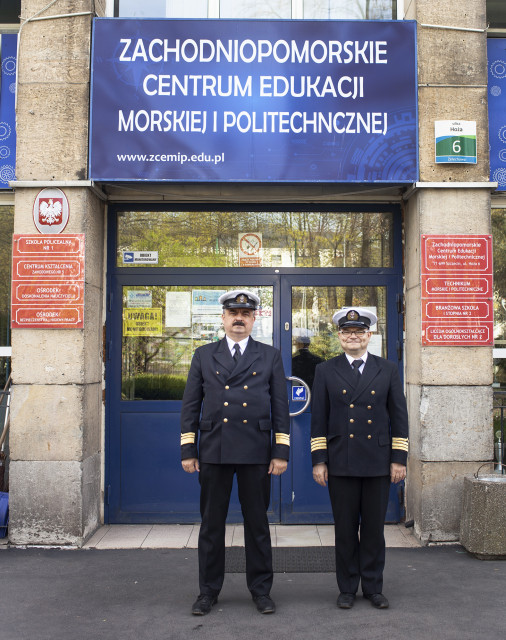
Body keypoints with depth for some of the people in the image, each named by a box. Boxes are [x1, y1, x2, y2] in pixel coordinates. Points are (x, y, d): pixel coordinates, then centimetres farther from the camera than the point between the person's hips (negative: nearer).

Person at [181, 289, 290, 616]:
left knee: (257, 522, 8)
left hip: (256, 452, -1)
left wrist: (281, 451, -2)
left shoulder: (270, 356, 8)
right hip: (213, 451, 1)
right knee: (211, 523, 8)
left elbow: (280, 406, 4)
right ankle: (209, 590, 22)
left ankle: (261, 589, 22)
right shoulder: (204, 355, 10)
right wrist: (188, 450, 2)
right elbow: (191, 405, 8)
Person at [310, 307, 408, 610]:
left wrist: (399, 459, 0)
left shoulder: (388, 370, 6)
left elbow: (399, 417, 6)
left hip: (378, 463, 1)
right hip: (341, 463, 0)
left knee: (374, 528, 8)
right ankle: (347, 588, 20)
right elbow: (319, 419, 3)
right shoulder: (326, 371, 5)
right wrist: (318, 460, -2)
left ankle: (373, 587, 22)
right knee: (345, 528, 7)